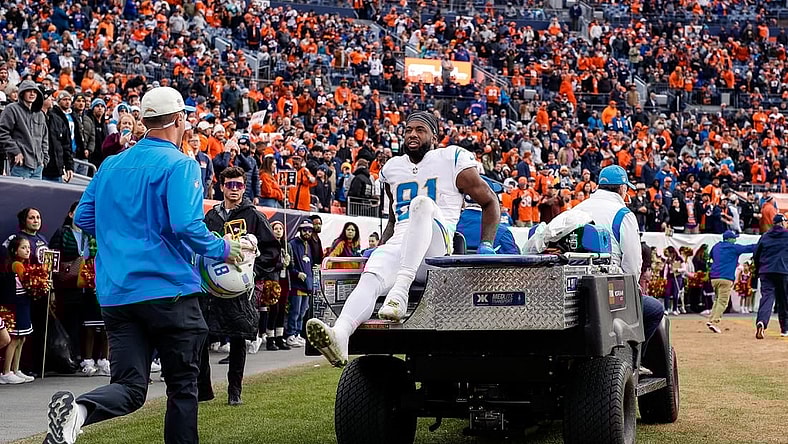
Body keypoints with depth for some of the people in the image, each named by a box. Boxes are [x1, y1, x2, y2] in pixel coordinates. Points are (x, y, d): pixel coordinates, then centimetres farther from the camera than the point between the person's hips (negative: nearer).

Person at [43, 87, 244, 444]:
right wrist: (223, 250, -4)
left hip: (115, 294, 5)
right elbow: (186, 226, -20)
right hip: (168, 290, -5)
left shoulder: (112, 164, 11)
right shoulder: (179, 165, -8)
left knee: (129, 388, 4)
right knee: (183, 384, 8)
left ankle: (77, 410, -25)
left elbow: (83, 218, 14)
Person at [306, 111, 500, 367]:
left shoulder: (452, 159, 10)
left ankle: (400, 290, -50)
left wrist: (486, 246, 0)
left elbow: (490, 202, 12)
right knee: (370, 278, -29)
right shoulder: (392, 168, 27)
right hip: (398, 247, 4)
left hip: (437, 247, -4)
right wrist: (379, 249, 24)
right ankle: (339, 334, -58)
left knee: (422, 203, -35)